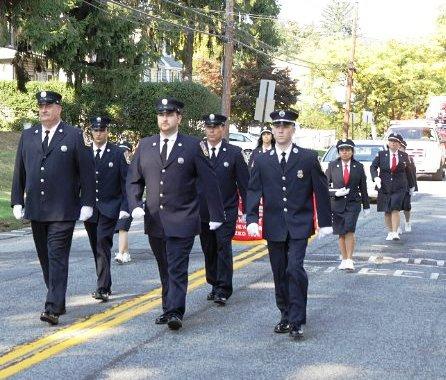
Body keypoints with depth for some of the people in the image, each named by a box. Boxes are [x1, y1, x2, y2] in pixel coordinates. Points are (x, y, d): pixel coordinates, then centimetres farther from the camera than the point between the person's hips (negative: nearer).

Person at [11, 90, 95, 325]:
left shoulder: (74, 136, -2)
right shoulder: (28, 136, 11)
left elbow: (87, 172, -2)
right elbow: (19, 171, 14)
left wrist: (87, 204, -6)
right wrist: (17, 201, 8)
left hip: (63, 211, -5)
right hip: (35, 209, 5)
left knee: (57, 258, -9)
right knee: (45, 259, 11)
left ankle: (53, 309, -11)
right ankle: (58, 301, 23)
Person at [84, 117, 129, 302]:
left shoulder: (117, 153, -1)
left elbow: (125, 182, -2)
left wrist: (125, 207, -10)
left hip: (109, 208, -4)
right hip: (89, 208, 4)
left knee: (103, 245, -16)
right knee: (96, 248, 10)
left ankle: (103, 288, -17)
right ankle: (104, 285, 22)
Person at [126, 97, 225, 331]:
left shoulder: (193, 146, -3)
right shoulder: (145, 146, 8)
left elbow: (209, 182, -1)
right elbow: (133, 180, 12)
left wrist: (216, 215, -2)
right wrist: (135, 205, -5)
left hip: (182, 221, -4)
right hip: (154, 221, 4)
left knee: (177, 268, -10)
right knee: (165, 269, 13)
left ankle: (175, 312, -11)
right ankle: (168, 309, 22)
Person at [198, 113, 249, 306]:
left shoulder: (234, 153, 0)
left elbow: (244, 183, 2)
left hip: (226, 212, -3)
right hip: (203, 212, 3)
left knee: (223, 247, -10)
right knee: (209, 250, 10)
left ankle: (223, 290, -8)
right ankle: (214, 285, 23)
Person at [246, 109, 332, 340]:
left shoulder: (308, 158, 0)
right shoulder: (262, 161, 6)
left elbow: (321, 191, 3)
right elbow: (253, 191, 3)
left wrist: (325, 223, 2)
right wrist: (252, 219, -11)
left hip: (299, 226, -3)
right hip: (274, 227, 3)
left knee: (295, 269, -16)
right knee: (279, 274, 8)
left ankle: (297, 321, -8)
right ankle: (286, 315, 22)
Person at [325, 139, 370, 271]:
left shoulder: (358, 166, 4)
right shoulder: (332, 166, 3)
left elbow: (363, 187, 10)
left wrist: (366, 206, 13)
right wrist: (336, 192, -13)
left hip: (353, 203, -1)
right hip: (337, 204, 1)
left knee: (349, 231, -16)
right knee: (341, 233, 6)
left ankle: (349, 260, -11)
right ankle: (344, 259, 18)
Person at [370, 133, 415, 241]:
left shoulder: (404, 156, 7)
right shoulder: (381, 154, 4)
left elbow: (408, 172, 16)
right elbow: (373, 167, 0)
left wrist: (411, 186, 24)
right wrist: (376, 177, -19)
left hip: (399, 187, -1)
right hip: (384, 187, 1)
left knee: (395, 209, -15)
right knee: (386, 212, 6)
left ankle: (395, 233, -14)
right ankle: (390, 232, 19)